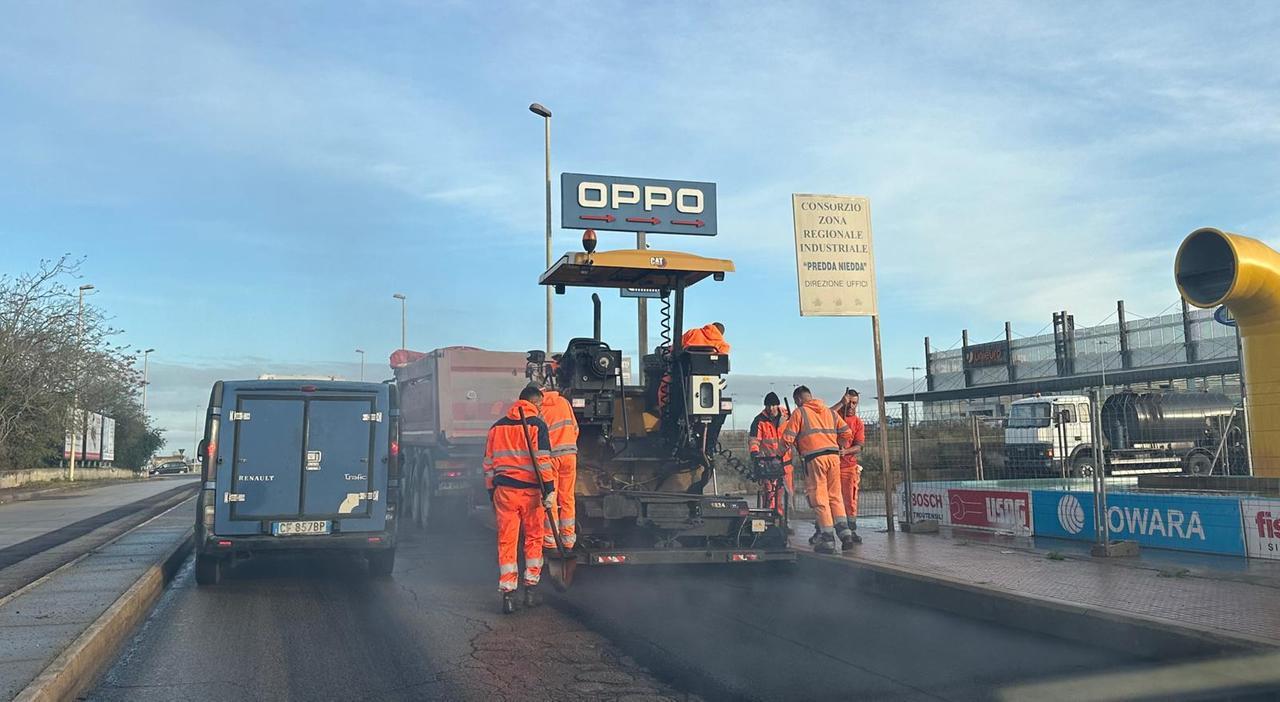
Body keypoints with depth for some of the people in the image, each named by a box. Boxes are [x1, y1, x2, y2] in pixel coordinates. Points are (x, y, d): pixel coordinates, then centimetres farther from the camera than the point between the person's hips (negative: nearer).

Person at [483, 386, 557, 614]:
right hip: (530, 491, -3)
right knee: (533, 539, 12)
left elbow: (489, 464, 15)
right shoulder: (537, 425, -3)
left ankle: (508, 594, 2)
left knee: (506, 541, 5)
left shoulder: (497, 427, 13)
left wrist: (491, 492, 22)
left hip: (504, 491, 3)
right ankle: (530, 590, 15)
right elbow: (543, 460, -12)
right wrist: (549, 490, -11)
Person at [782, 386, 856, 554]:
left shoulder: (799, 412, 4)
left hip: (814, 458, -5)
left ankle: (828, 540, -1)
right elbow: (847, 433, 15)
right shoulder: (829, 411, 19)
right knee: (835, 496, 13)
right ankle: (844, 532, 5)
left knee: (819, 498, 0)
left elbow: (787, 438, -2)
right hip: (834, 456, 5)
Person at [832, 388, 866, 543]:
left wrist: (845, 451, -21)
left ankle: (852, 531, 7)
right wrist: (841, 403, -20)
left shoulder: (858, 422, 6)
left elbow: (858, 447, -2)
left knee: (850, 500, 0)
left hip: (849, 465, 1)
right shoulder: (835, 414, 3)